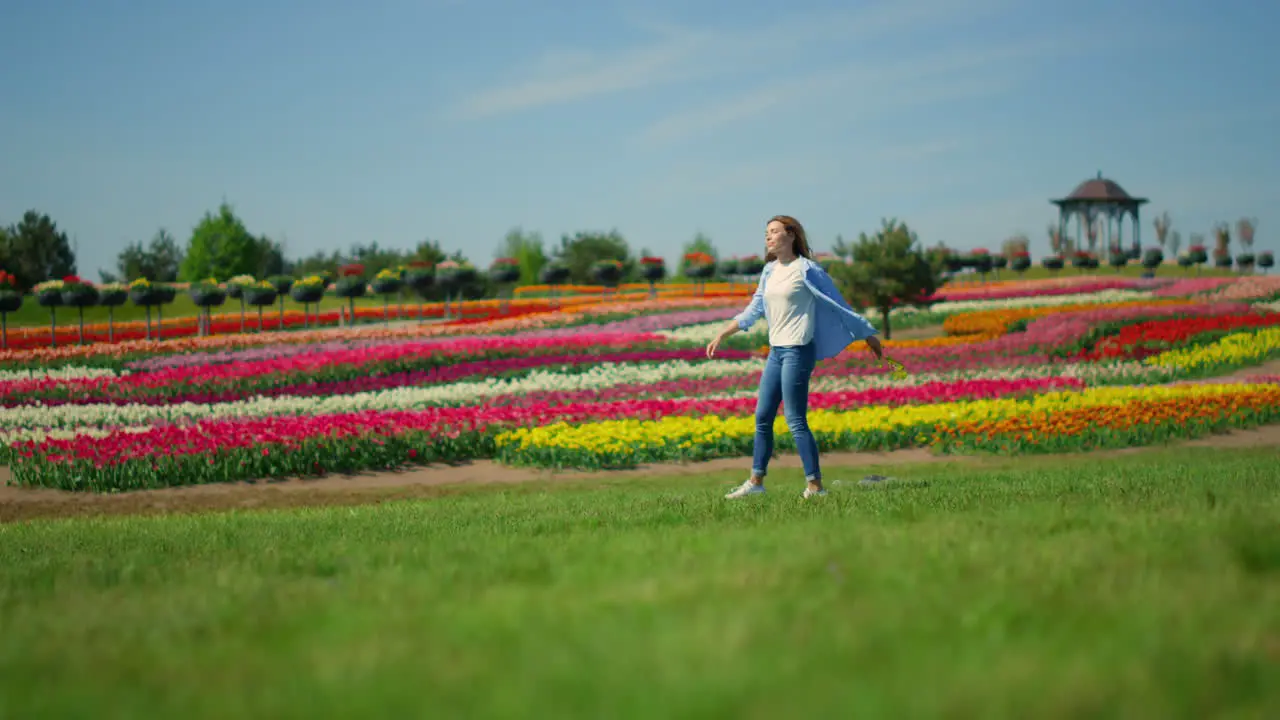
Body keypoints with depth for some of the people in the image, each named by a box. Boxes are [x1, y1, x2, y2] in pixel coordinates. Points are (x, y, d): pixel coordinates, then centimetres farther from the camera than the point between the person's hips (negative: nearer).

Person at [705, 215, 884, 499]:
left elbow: (839, 305, -1)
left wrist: (867, 334, 4)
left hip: (798, 350, -8)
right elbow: (754, 310, 21)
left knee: (795, 420, -9)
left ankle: (815, 486, -3)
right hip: (776, 351, 8)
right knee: (762, 417, 10)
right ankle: (756, 481, 20)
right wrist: (722, 335, 19)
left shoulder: (806, 270, -8)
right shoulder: (769, 271, 13)